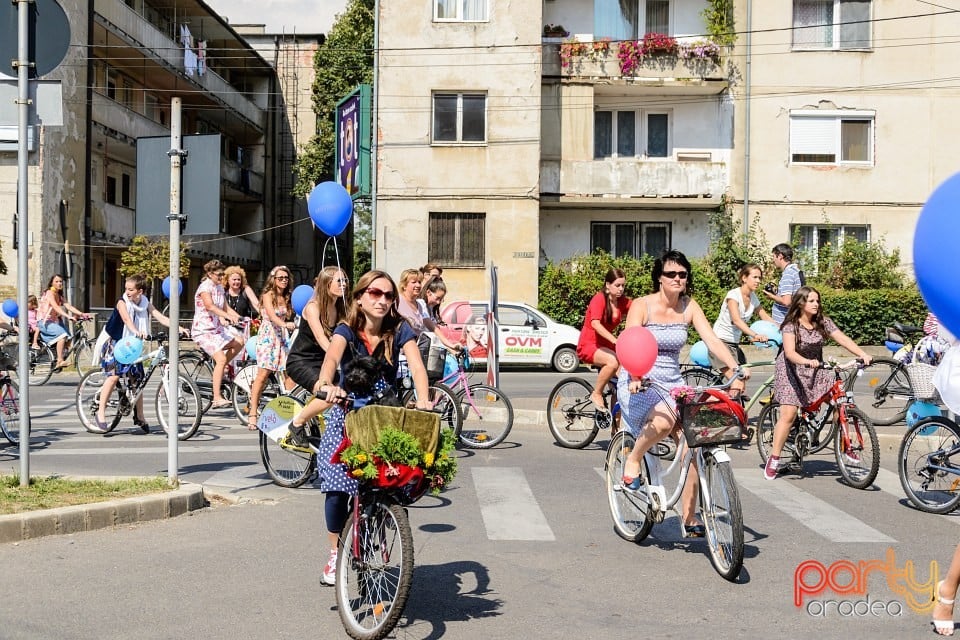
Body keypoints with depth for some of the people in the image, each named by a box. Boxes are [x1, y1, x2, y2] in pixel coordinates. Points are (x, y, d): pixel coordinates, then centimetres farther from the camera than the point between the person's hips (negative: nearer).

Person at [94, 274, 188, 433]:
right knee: (114, 375, -17)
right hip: (114, 342, -5)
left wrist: (179, 328, -28)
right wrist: (137, 331, -56)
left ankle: (139, 416, 14)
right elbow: (126, 319, -36)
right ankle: (101, 412, -10)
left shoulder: (146, 304, -3)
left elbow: (161, 318, -13)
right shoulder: (122, 302, -17)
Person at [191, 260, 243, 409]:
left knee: (239, 343, -5)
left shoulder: (220, 288, 14)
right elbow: (209, 306, -31)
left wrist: (241, 318, -3)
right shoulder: (205, 287, -14)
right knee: (221, 359, -22)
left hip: (217, 328, 9)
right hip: (204, 330, -9)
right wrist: (228, 317, -44)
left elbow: (225, 308, 13)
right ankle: (217, 398, -24)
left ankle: (219, 369, 13)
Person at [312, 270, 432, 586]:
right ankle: (335, 554, 7)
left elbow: (416, 365, -23)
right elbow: (332, 357, -31)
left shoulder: (399, 330, -8)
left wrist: (422, 399, -42)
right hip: (348, 414, 0)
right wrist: (327, 384, -53)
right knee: (338, 486, -11)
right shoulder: (347, 330, -10)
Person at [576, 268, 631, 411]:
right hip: (588, 346, -6)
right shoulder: (599, 298, -15)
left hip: (605, 345, 6)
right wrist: (616, 341, -44)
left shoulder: (623, 301, 2)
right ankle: (596, 394, -12)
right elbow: (595, 324, -31)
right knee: (613, 361, -34)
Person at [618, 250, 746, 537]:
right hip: (639, 383, -4)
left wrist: (735, 367, -22)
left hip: (673, 382, 5)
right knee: (663, 421, -36)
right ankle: (633, 459, -5)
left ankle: (689, 517, 2)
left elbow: (712, 340, -5)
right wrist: (635, 377, -37)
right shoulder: (642, 305, -9)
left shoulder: (689, 307, 3)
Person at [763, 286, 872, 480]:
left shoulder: (823, 322, -4)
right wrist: (806, 361, -49)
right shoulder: (791, 325, -17)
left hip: (816, 369, 5)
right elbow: (790, 352, -30)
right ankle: (774, 460, -5)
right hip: (792, 371, -5)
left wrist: (863, 354, -27)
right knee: (788, 415, -14)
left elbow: (843, 339, -11)